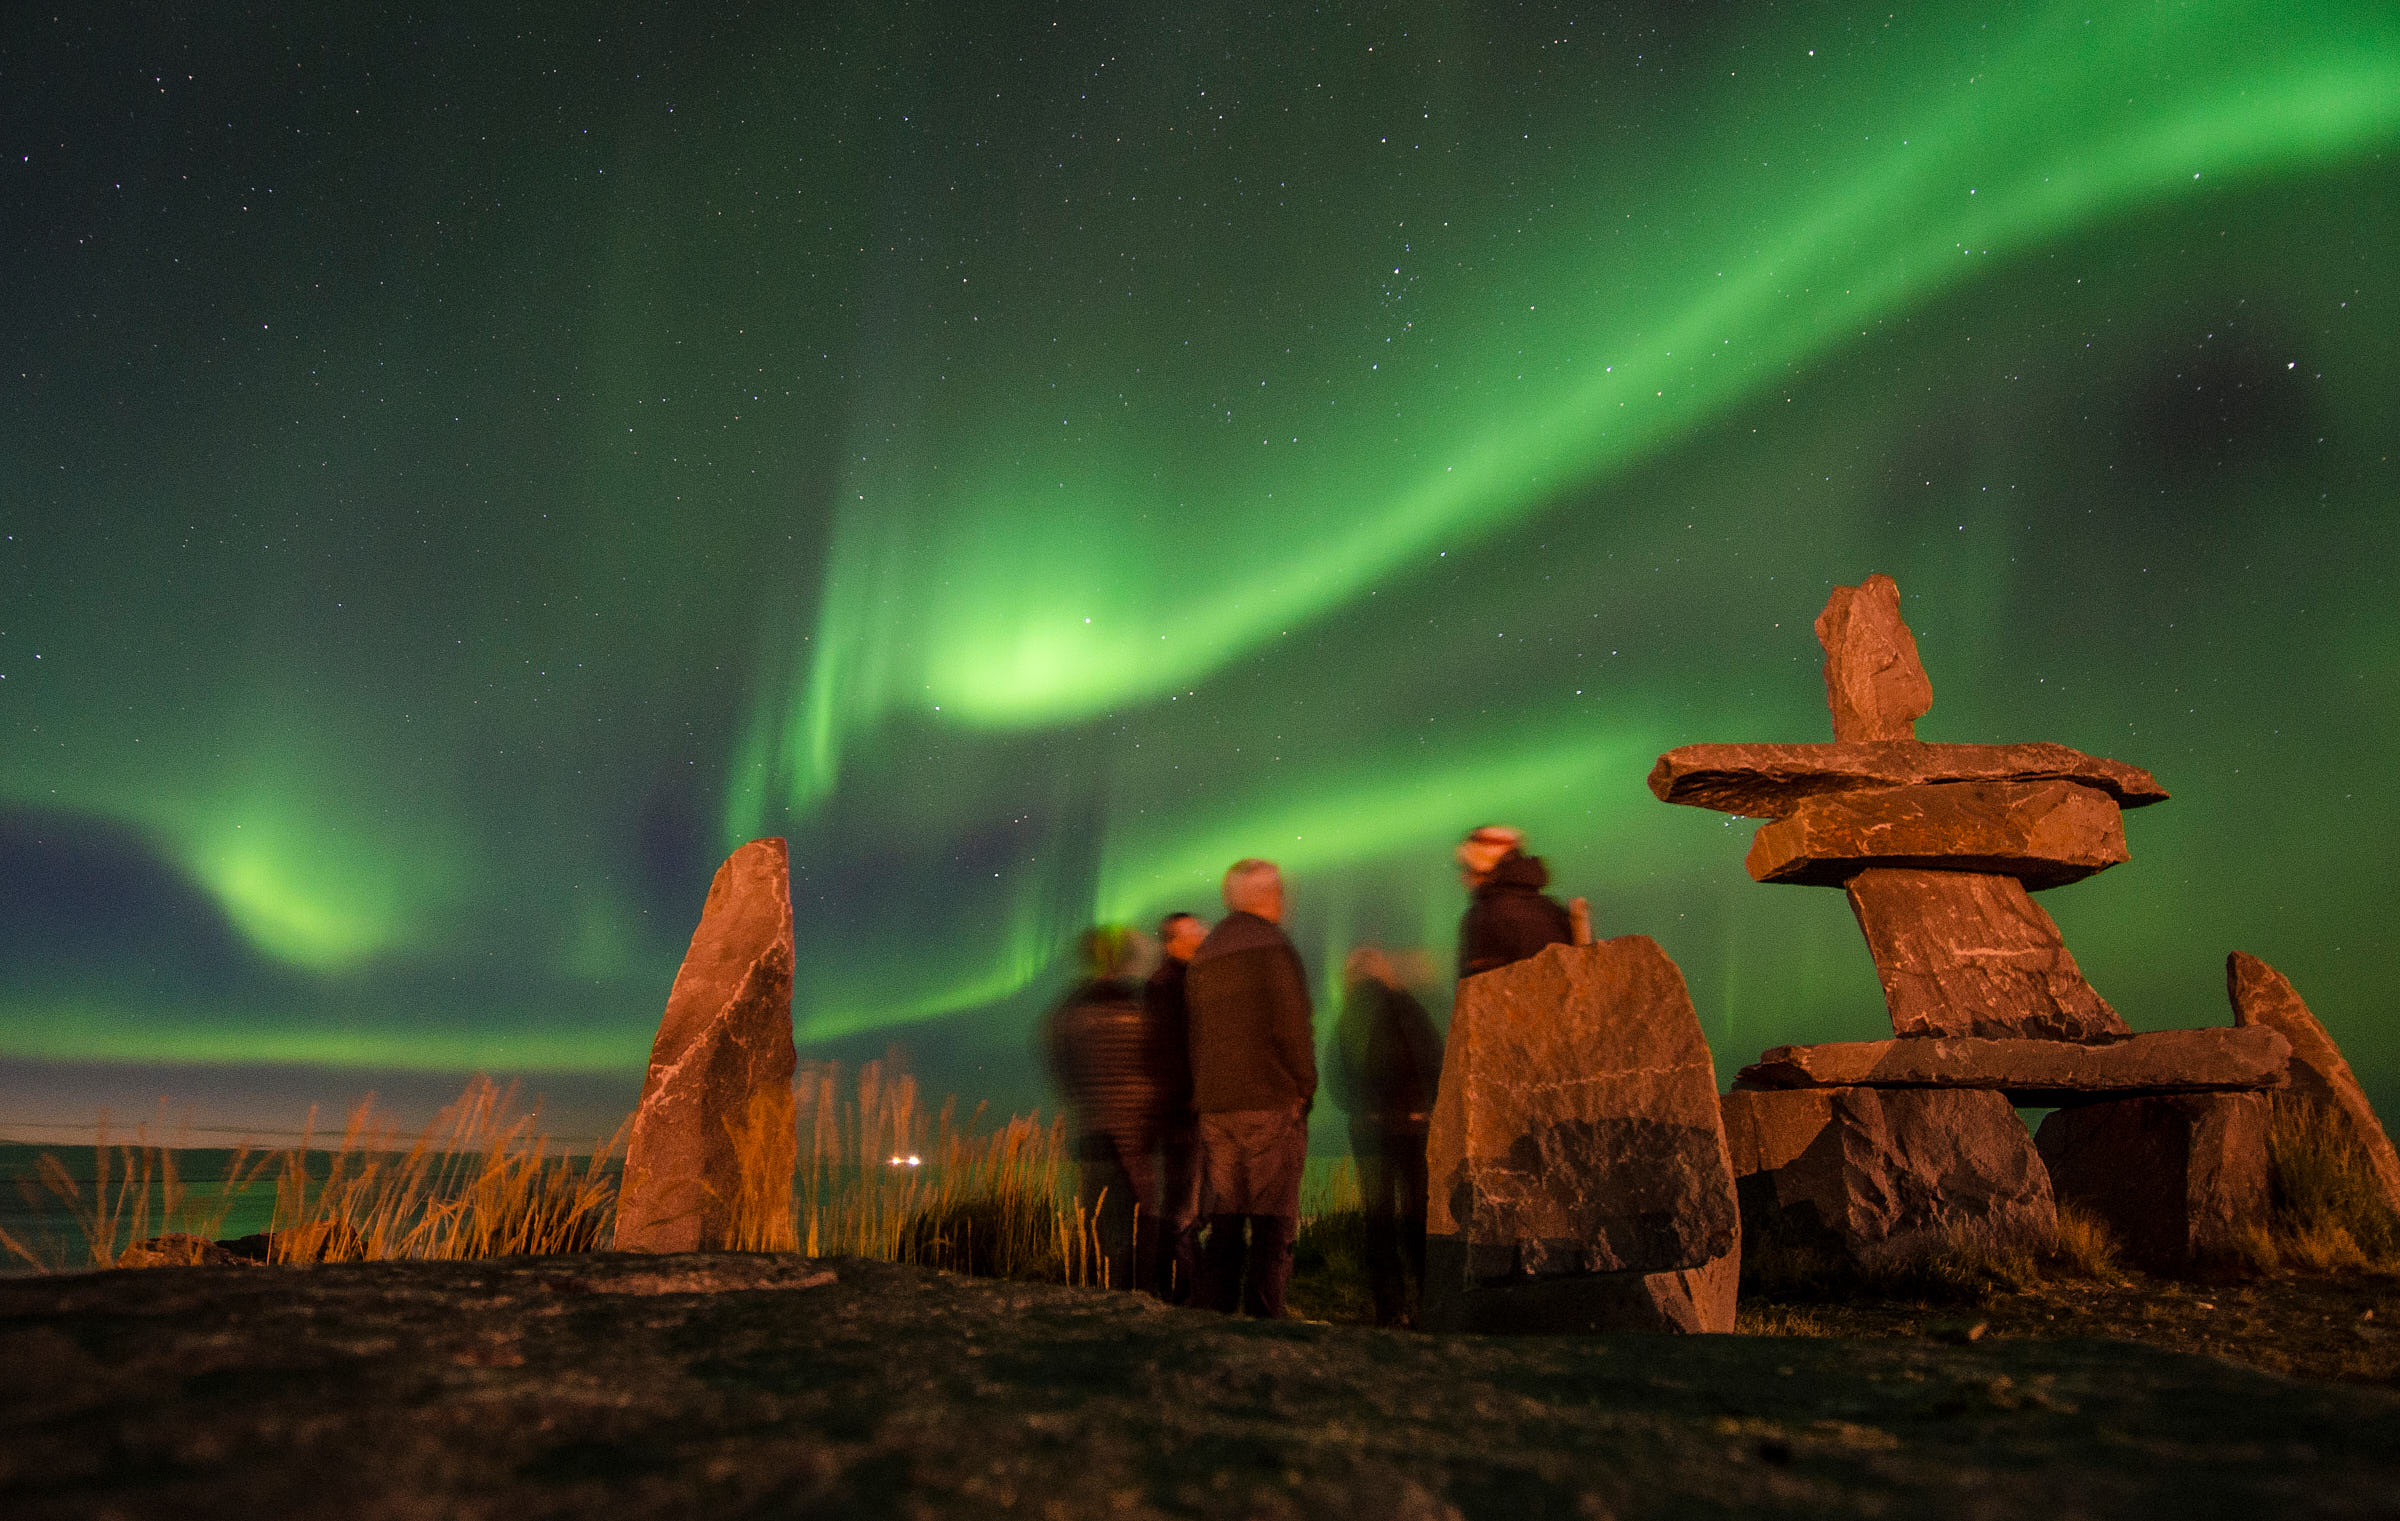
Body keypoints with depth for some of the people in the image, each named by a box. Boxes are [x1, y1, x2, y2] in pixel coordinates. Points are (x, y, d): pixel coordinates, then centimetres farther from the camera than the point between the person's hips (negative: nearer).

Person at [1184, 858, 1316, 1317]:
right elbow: (1290, 1027, -14)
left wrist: (1202, 1096, 17)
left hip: (1215, 1106, 6)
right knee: (1272, 1222, -2)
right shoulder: (1272, 949, -7)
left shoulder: (1202, 957, 15)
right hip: (1271, 1102, -6)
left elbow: (1193, 1034, 16)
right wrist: (1306, 1086, -3)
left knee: (1223, 1223, 10)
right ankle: (1262, 1315, -4)